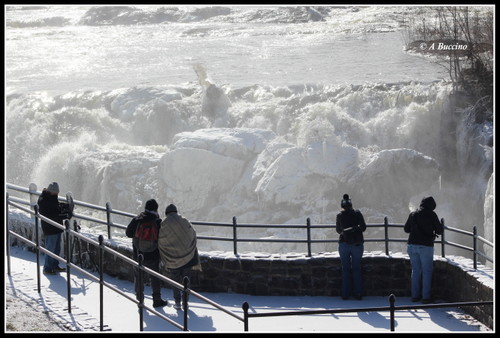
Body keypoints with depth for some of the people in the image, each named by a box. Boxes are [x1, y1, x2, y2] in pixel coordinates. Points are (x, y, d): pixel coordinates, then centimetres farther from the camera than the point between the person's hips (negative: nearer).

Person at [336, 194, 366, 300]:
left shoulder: (340, 215, 0)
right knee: (357, 269, 9)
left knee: (345, 269, 8)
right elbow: (363, 227, -5)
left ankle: (345, 294, 7)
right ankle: (358, 293, 7)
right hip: (357, 243, 0)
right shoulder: (357, 213, 0)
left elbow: (338, 230, 10)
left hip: (344, 243, 0)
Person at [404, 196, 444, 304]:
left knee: (415, 271, 13)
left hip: (412, 245, 4)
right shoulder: (431, 215, -5)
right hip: (426, 246, -4)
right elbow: (439, 230, -1)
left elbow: (406, 229, 17)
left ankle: (415, 295, 14)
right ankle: (426, 297, 1)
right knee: (427, 272, 3)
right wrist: (441, 226, 20)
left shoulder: (413, 214, 8)